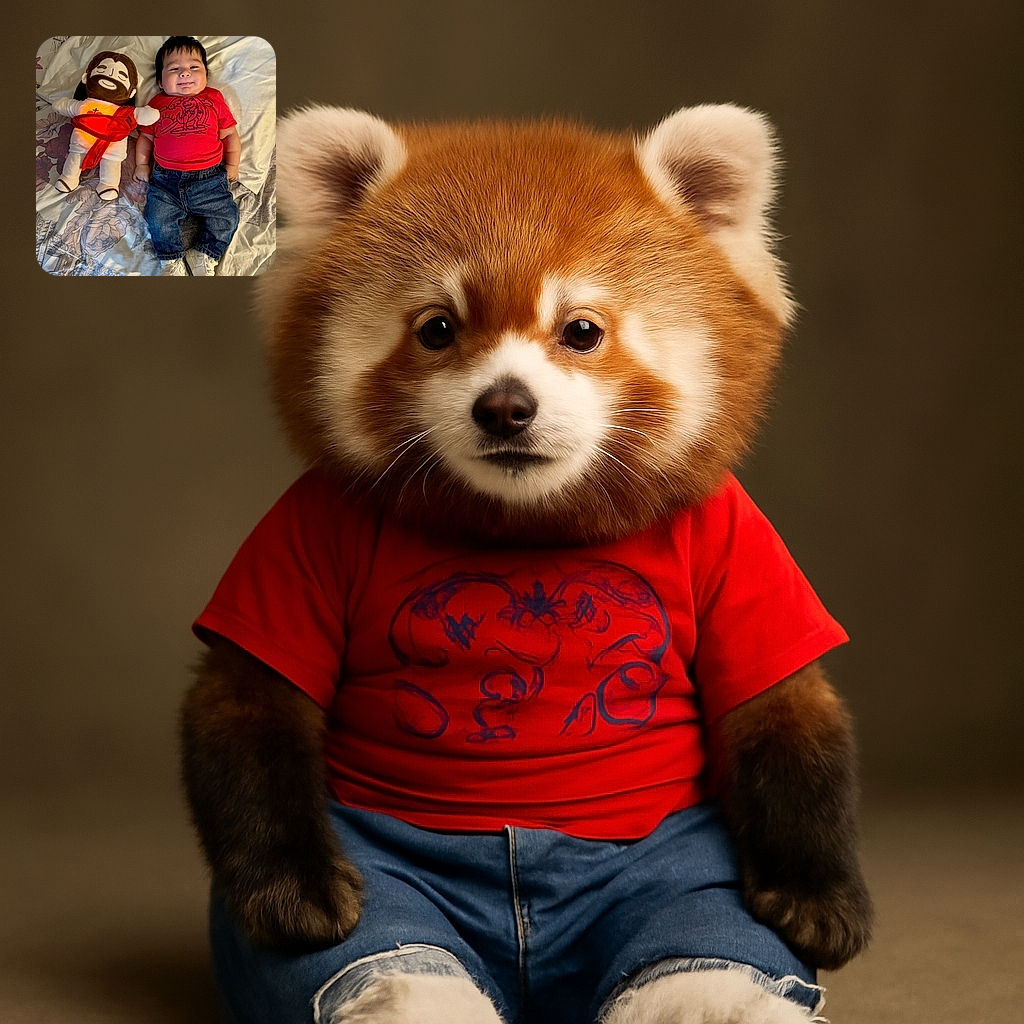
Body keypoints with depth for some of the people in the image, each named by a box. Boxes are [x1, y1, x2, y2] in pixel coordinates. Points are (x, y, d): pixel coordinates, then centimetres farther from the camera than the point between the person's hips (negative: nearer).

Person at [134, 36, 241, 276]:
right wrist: (141, 164, 11)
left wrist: (232, 165, 7)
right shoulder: (158, 103, 15)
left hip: (209, 177, 0)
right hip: (165, 180, 0)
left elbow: (229, 134, 15)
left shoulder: (213, 99, 13)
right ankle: (171, 261, -4)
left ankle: (204, 256, -2)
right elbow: (146, 136, 22)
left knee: (225, 217, -15)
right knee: (159, 218, -18)